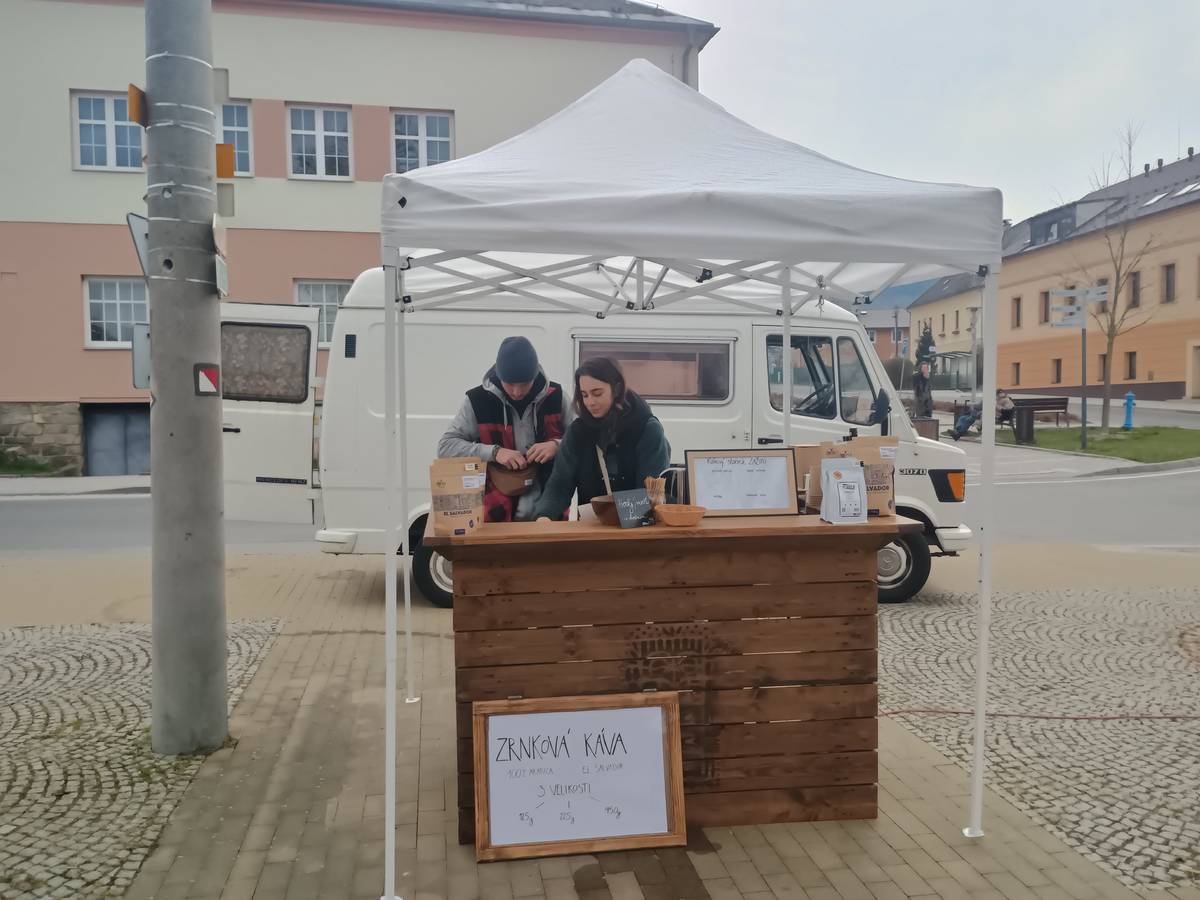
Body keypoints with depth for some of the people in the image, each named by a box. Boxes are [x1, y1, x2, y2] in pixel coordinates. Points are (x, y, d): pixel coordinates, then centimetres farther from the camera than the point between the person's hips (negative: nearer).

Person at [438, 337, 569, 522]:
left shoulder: (555, 396, -1)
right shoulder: (478, 400, -6)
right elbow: (445, 446, -5)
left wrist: (557, 446, -15)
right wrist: (494, 452, -18)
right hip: (497, 513, -1)